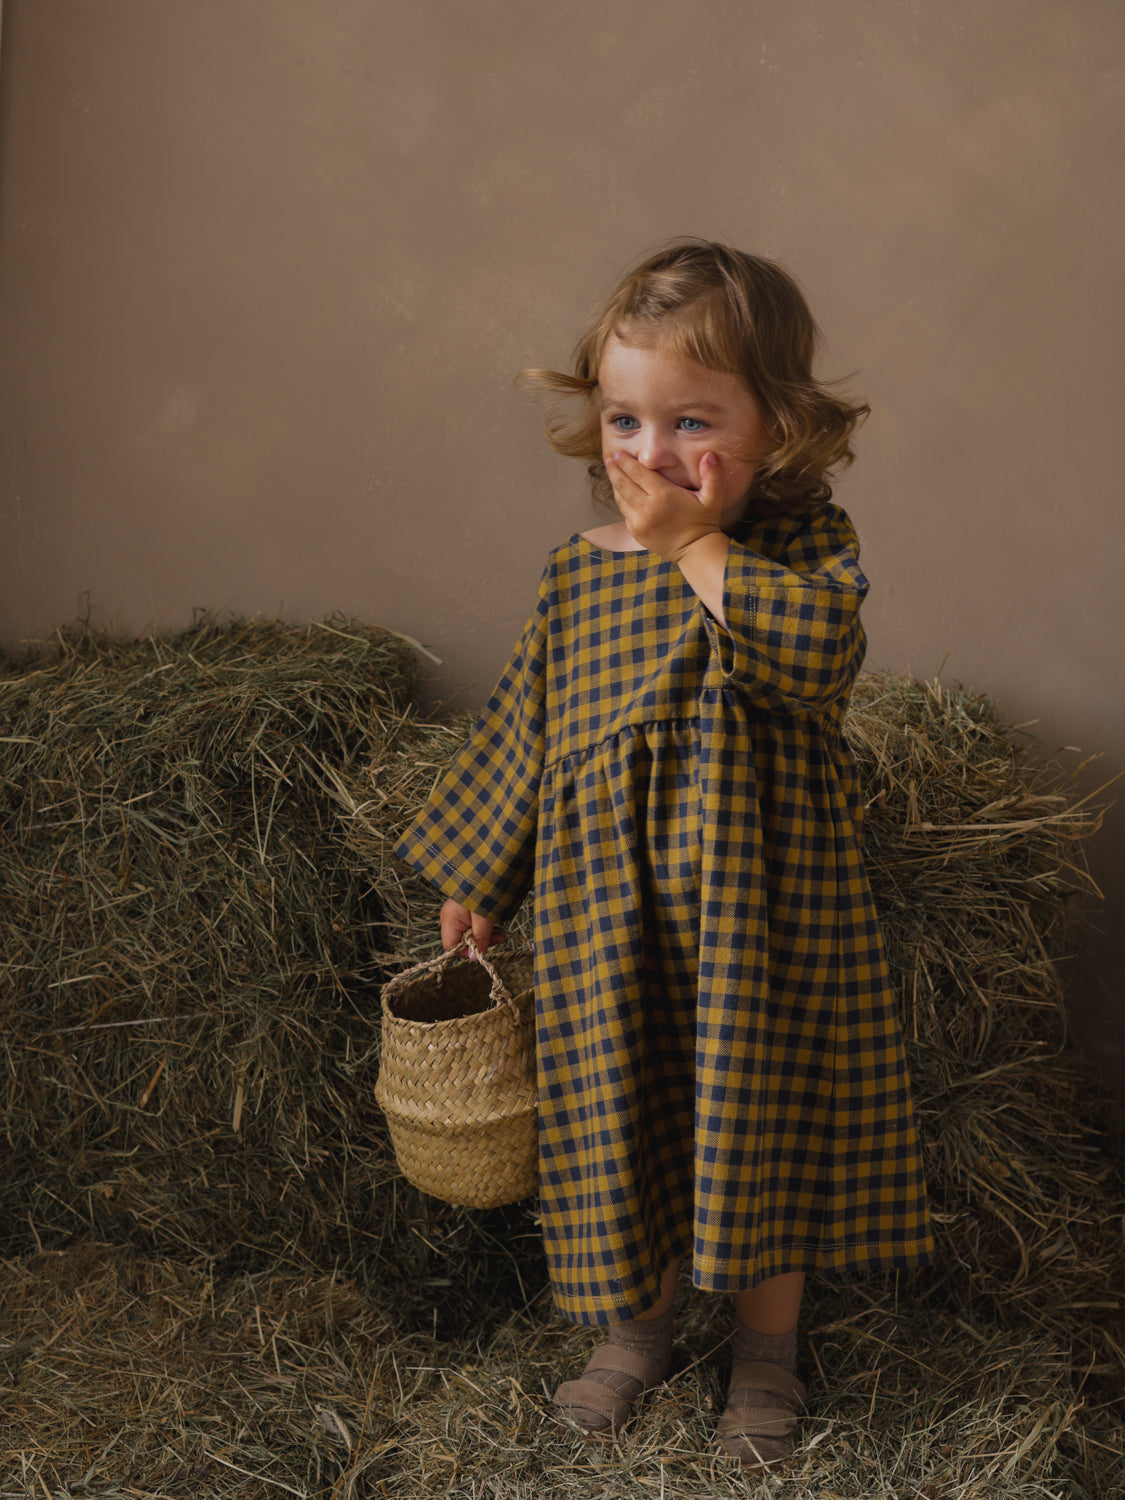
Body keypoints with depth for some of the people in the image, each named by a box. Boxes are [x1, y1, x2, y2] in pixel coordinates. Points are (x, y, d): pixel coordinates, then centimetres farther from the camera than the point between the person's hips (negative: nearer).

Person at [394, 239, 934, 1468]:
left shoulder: (802, 542, -8)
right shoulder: (579, 575, 2)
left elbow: (820, 645, -31)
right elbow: (524, 734, 12)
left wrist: (697, 543, -24)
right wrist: (477, 881, 18)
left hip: (762, 916, -3)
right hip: (607, 918, 3)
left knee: (761, 1131, 9)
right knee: (622, 1129, 13)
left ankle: (766, 1348, 32)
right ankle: (639, 1324, 38)